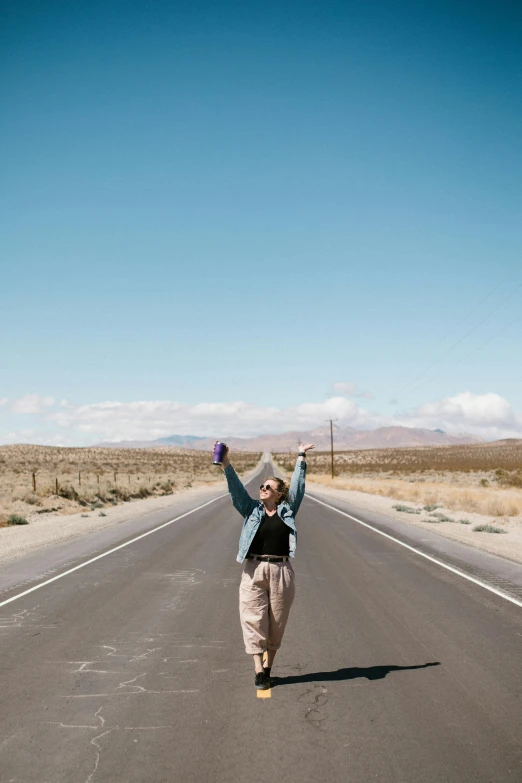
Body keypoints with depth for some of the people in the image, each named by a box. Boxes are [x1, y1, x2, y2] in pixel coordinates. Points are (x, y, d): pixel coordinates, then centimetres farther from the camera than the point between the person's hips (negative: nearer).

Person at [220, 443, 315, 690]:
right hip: (254, 571, 0)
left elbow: (297, 486, 4)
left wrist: (301, 458, 2)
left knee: (276, 623, 6)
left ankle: (268, 668, 19)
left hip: (281, 571, 0)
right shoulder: (251, 510, 9)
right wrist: (226, 464, -12)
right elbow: (236, 488, 0)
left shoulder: (287, 510, 7)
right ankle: (259, 671, 1)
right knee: (254, 620, -3)